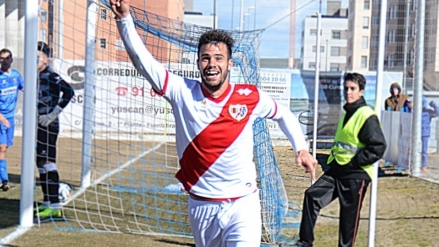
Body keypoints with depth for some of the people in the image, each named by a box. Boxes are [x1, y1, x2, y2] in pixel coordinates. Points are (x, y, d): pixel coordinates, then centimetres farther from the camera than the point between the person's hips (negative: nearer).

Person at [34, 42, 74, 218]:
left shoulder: (51, 77, -11)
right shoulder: (35, 77, 14)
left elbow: (69, 92, -24)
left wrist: (53, 114, -22)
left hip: (48, 126, -9)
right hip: (38, 126, 9)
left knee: (48, 163, -12)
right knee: (40, 163, 11)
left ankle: (54, 207, -12)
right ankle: (47, 203, 19)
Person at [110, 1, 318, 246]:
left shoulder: (249, 97, -4)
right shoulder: (183, 93, -7)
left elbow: (284, 114, 15)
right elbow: (142, 59, -14)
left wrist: (302, 148, 5)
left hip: (242, 204, -1)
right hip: (201, 206, 2)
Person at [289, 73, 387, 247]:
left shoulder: (367, 116, -12)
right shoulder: (347, 114, 16)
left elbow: (378, 147, -18)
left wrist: (354, 162, -16)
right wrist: (333, 159, 13)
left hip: (356, 175, -8)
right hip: (336, 169, 8)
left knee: (349, 217, 0)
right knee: (312, 195, -7)